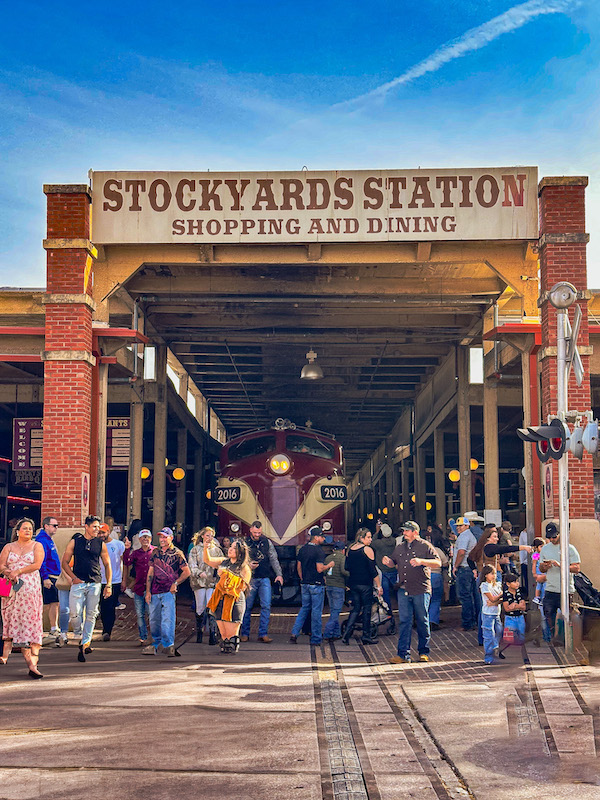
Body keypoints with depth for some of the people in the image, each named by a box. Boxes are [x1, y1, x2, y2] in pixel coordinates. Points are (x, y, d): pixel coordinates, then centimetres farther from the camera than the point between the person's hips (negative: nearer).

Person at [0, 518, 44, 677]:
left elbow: (37, 564, -4)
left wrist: (18, 571, -11)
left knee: (31, 620, -11)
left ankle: (33, 662, -17)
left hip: (30, 588, -2)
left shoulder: (37, 546, 10)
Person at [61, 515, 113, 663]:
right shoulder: (75, 542, 4)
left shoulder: (100, 544, 8)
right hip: (78, 583, -1)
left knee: (91, 615, 1)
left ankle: (84, 645, 8)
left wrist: (108, 585, 6)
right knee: (75, 613, -11)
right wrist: (74, 577, -7)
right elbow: (65, 562, 7)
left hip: (95, 584, 2)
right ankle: (80, 636, 15)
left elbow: (107, 565, 13)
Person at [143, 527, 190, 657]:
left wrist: (176, 583, -8)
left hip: (169, 591, -4)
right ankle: (155, 644, 20)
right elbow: (150, 572, 13)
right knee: (154, 620, 8)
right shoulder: (155, 552, 13)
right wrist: (148, 591, 7)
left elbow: (186, 572, 2)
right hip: (155, 591, 5)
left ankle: (168, 645, -8)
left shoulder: (177, 553, 1)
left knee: (167, 619, -11)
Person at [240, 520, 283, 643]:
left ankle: (263, 634, -5)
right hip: (250, 579, -1)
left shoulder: (267, 542, 8)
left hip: (264, 579, 1)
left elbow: (274, 559, 9)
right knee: (247, 607, 2)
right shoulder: (244, 543, 2)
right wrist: (248, 565, -16)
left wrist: (279, 574, -1)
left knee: (266, 606, -8)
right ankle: (245, 633, 14)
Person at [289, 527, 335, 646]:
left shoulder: (302, 549, 8)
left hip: (305, 584, 7)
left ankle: (294, 633, 6)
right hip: (316, 584, -7)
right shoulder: (318, 550, -15)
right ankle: (315, 639, 7)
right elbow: (320, 569, -20)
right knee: (316, 611, 1)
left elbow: (299, 566, 13)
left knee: (304, 608, 16)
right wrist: (329, 565, -3)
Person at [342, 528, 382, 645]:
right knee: (367, 609, 5)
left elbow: (346, 567, 13)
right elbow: (373, 570, -12)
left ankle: (347, 634, 0)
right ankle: (366, 636, 10)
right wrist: (379, 586, -7)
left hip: (353, 583, 6)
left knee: (356, 608, 12)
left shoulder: (350, 549, 7)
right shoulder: (367, 550, -11)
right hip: (365, 584, -6)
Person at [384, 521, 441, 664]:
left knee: (422, 621, 3)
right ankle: (403, 654, 0)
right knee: (404, 622, 0)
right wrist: (387, 561, 3)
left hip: (421, 590, -4)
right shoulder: (400, 548, 17)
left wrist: (421, 561, -22)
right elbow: (393, 562, 28)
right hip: (403, 590, 5)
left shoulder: (425, 546, -1)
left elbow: (438, 562, -8)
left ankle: (424, 652, 15)